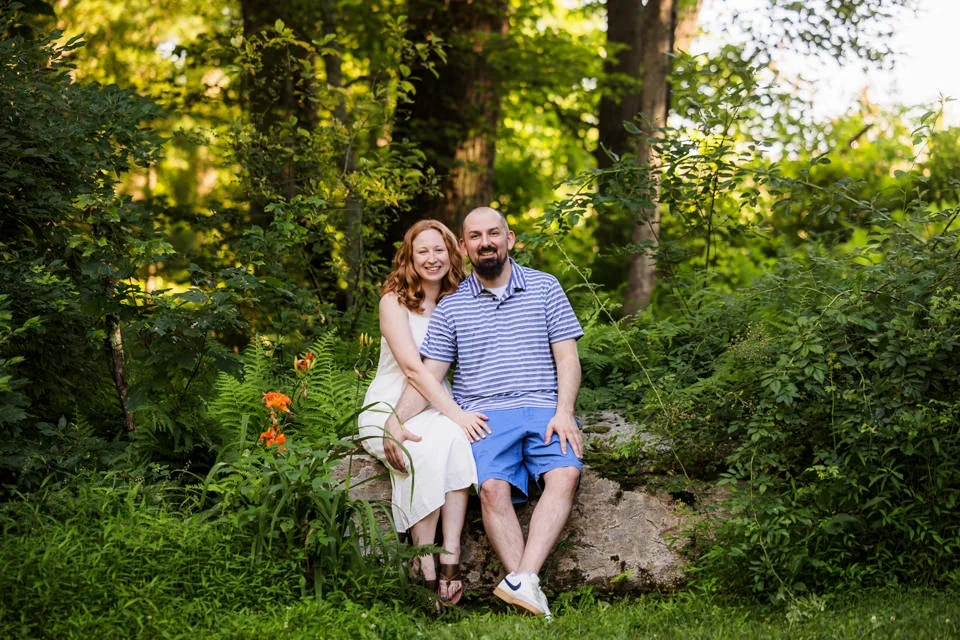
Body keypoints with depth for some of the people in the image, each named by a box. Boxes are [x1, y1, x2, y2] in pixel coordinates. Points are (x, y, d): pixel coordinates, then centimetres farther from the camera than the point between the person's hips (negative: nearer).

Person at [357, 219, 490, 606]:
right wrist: (456, 413, -23)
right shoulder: (395, 301, -1)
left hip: (437, 408, 3)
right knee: (426, 450, -36)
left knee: (456, 441, -33)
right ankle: (426, 571, -34)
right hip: (389, 408, -3)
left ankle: (450, 558, -38)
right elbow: (412, 367, -13)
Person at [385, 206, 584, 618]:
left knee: (565, 474, -31)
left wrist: (563, 413, -8)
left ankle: (523, 579, -43)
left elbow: (567, 358, 8)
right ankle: (531, 596, -37)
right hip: (484, 415, 0)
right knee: (493, 487, -30)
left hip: (544, 410, 0)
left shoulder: (544, 287, 14)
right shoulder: (451, 306, 15)